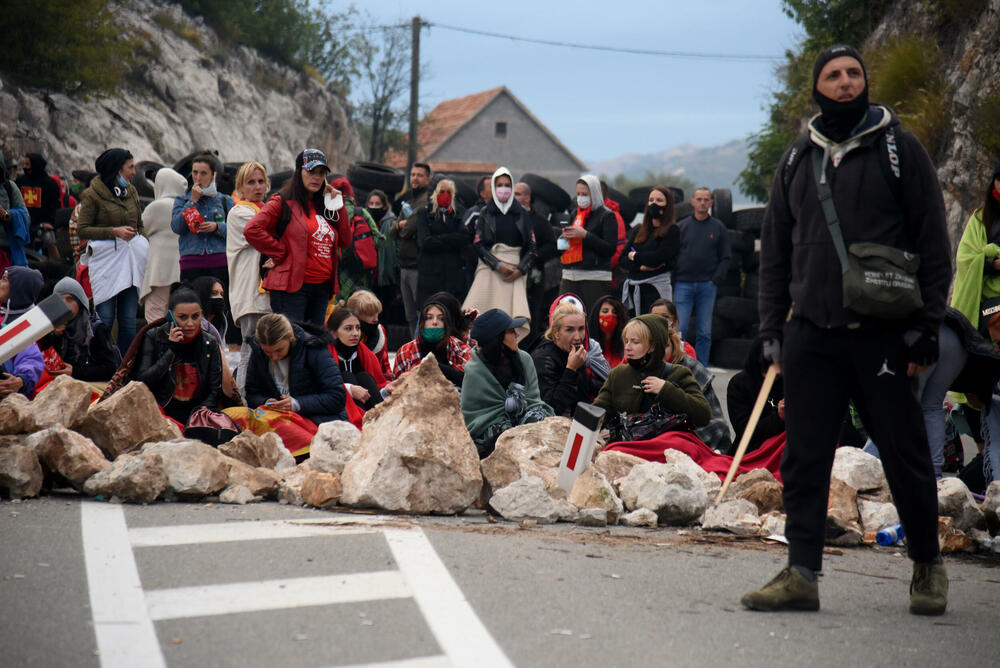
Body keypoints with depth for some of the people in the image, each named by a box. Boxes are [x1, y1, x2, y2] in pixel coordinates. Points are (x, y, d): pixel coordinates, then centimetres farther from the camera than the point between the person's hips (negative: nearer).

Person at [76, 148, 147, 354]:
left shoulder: (131, 191, 14)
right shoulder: (93, 194, -4)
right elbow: (82, 229, -7)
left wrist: (142, 248, 13)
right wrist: (114, 231, -15)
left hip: (130, 259, 5)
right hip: (105, 259, -5)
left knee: (129, 319, 3)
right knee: (105, 318, -6)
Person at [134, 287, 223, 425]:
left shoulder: (209, 344, 10)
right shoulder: (153, 338, 5)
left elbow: (214, 391, 9)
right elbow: (142, 383, -4)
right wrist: (171, 350, -9)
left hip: (195, 413, 3)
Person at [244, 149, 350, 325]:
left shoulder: (324, 206, 18)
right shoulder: (283, 202, -1)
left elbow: (345, 242, 12)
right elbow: (252, 230, -13)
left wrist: (338, 206, 6)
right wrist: (280, 253, -10)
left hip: (322, 288, 7)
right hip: (292, 287, -7)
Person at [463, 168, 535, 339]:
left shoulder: (521, 214, 12)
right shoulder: (485, 213, 10)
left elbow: (531, 246, 10)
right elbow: (479, 244, 3)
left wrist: (520, 269, -6)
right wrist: (498, 265, -10)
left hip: (516, 272, 1)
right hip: (490, 269, -1)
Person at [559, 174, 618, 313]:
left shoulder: (607, 216, -1)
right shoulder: (574, 214, 18)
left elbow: (610, 248, -9)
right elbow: (563, 246, 26)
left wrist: (585, 235, -14)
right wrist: (564, 237, 2)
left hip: (595, 277, -6)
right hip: (570, 276, 6)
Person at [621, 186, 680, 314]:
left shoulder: (672, 231, 1)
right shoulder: (637, 231, 18)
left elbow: (658, 257, -11)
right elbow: (623, 259, 11)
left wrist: (635, 256, 4)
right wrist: (640, 266, -8)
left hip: (656, 288, -5)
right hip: (633, 288, 5)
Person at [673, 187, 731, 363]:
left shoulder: (718, 228, 9)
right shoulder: (681, 227, 8)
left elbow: (725, 258, 8)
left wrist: (715, 279, -4)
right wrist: (673, 282, -2)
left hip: (707, 285, 1)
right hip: (683, 284, -1)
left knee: (704, 332, 2)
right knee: (679, 329, -7)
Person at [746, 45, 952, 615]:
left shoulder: (899, 149, 3)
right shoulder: (797, 161, 15)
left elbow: (934, 242, 0)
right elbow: (775, 250, 18)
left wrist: (927, 328, -7)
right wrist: (772, 328, 10)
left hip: (883, 334, -3)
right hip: (810, 336, 4)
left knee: (906, 455, 3)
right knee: (804, 458, 1)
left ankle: (928, 564, 19)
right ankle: (802, 574, 5)